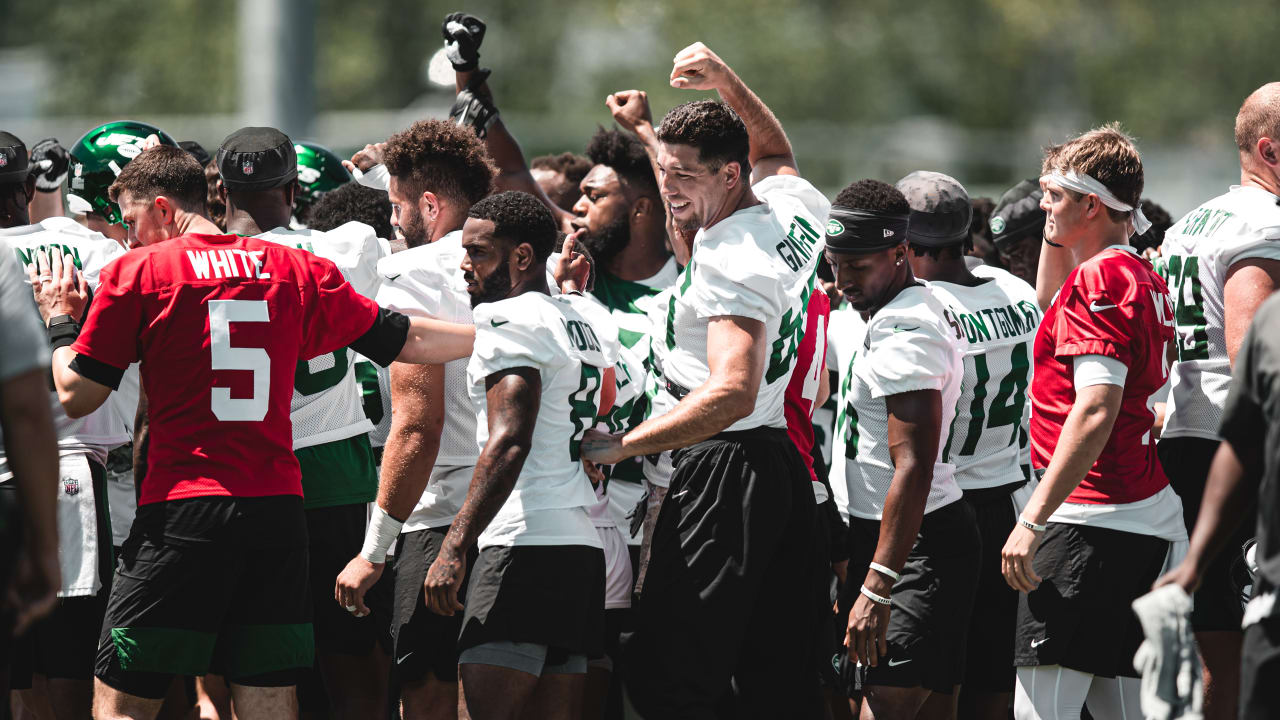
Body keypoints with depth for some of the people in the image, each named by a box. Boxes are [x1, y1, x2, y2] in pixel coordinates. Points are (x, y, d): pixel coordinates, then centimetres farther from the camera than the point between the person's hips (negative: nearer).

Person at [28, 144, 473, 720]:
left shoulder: (137, 273, 0)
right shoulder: (296, 269, 11)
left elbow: (76, 397, 2)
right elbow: (402, 340, 18)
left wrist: (60, 321, 21)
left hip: (182, 507, -4)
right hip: (279, 509, 4)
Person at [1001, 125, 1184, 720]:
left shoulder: (1098, 280, -14)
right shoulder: (1145, 279, 15)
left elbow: (1096, 409, -23)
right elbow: (1051, 303, 39)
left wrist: (1034, 518, -23)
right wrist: (1056, 236, 25)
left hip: (1091, 521, -10)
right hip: (1151, 521, 10)